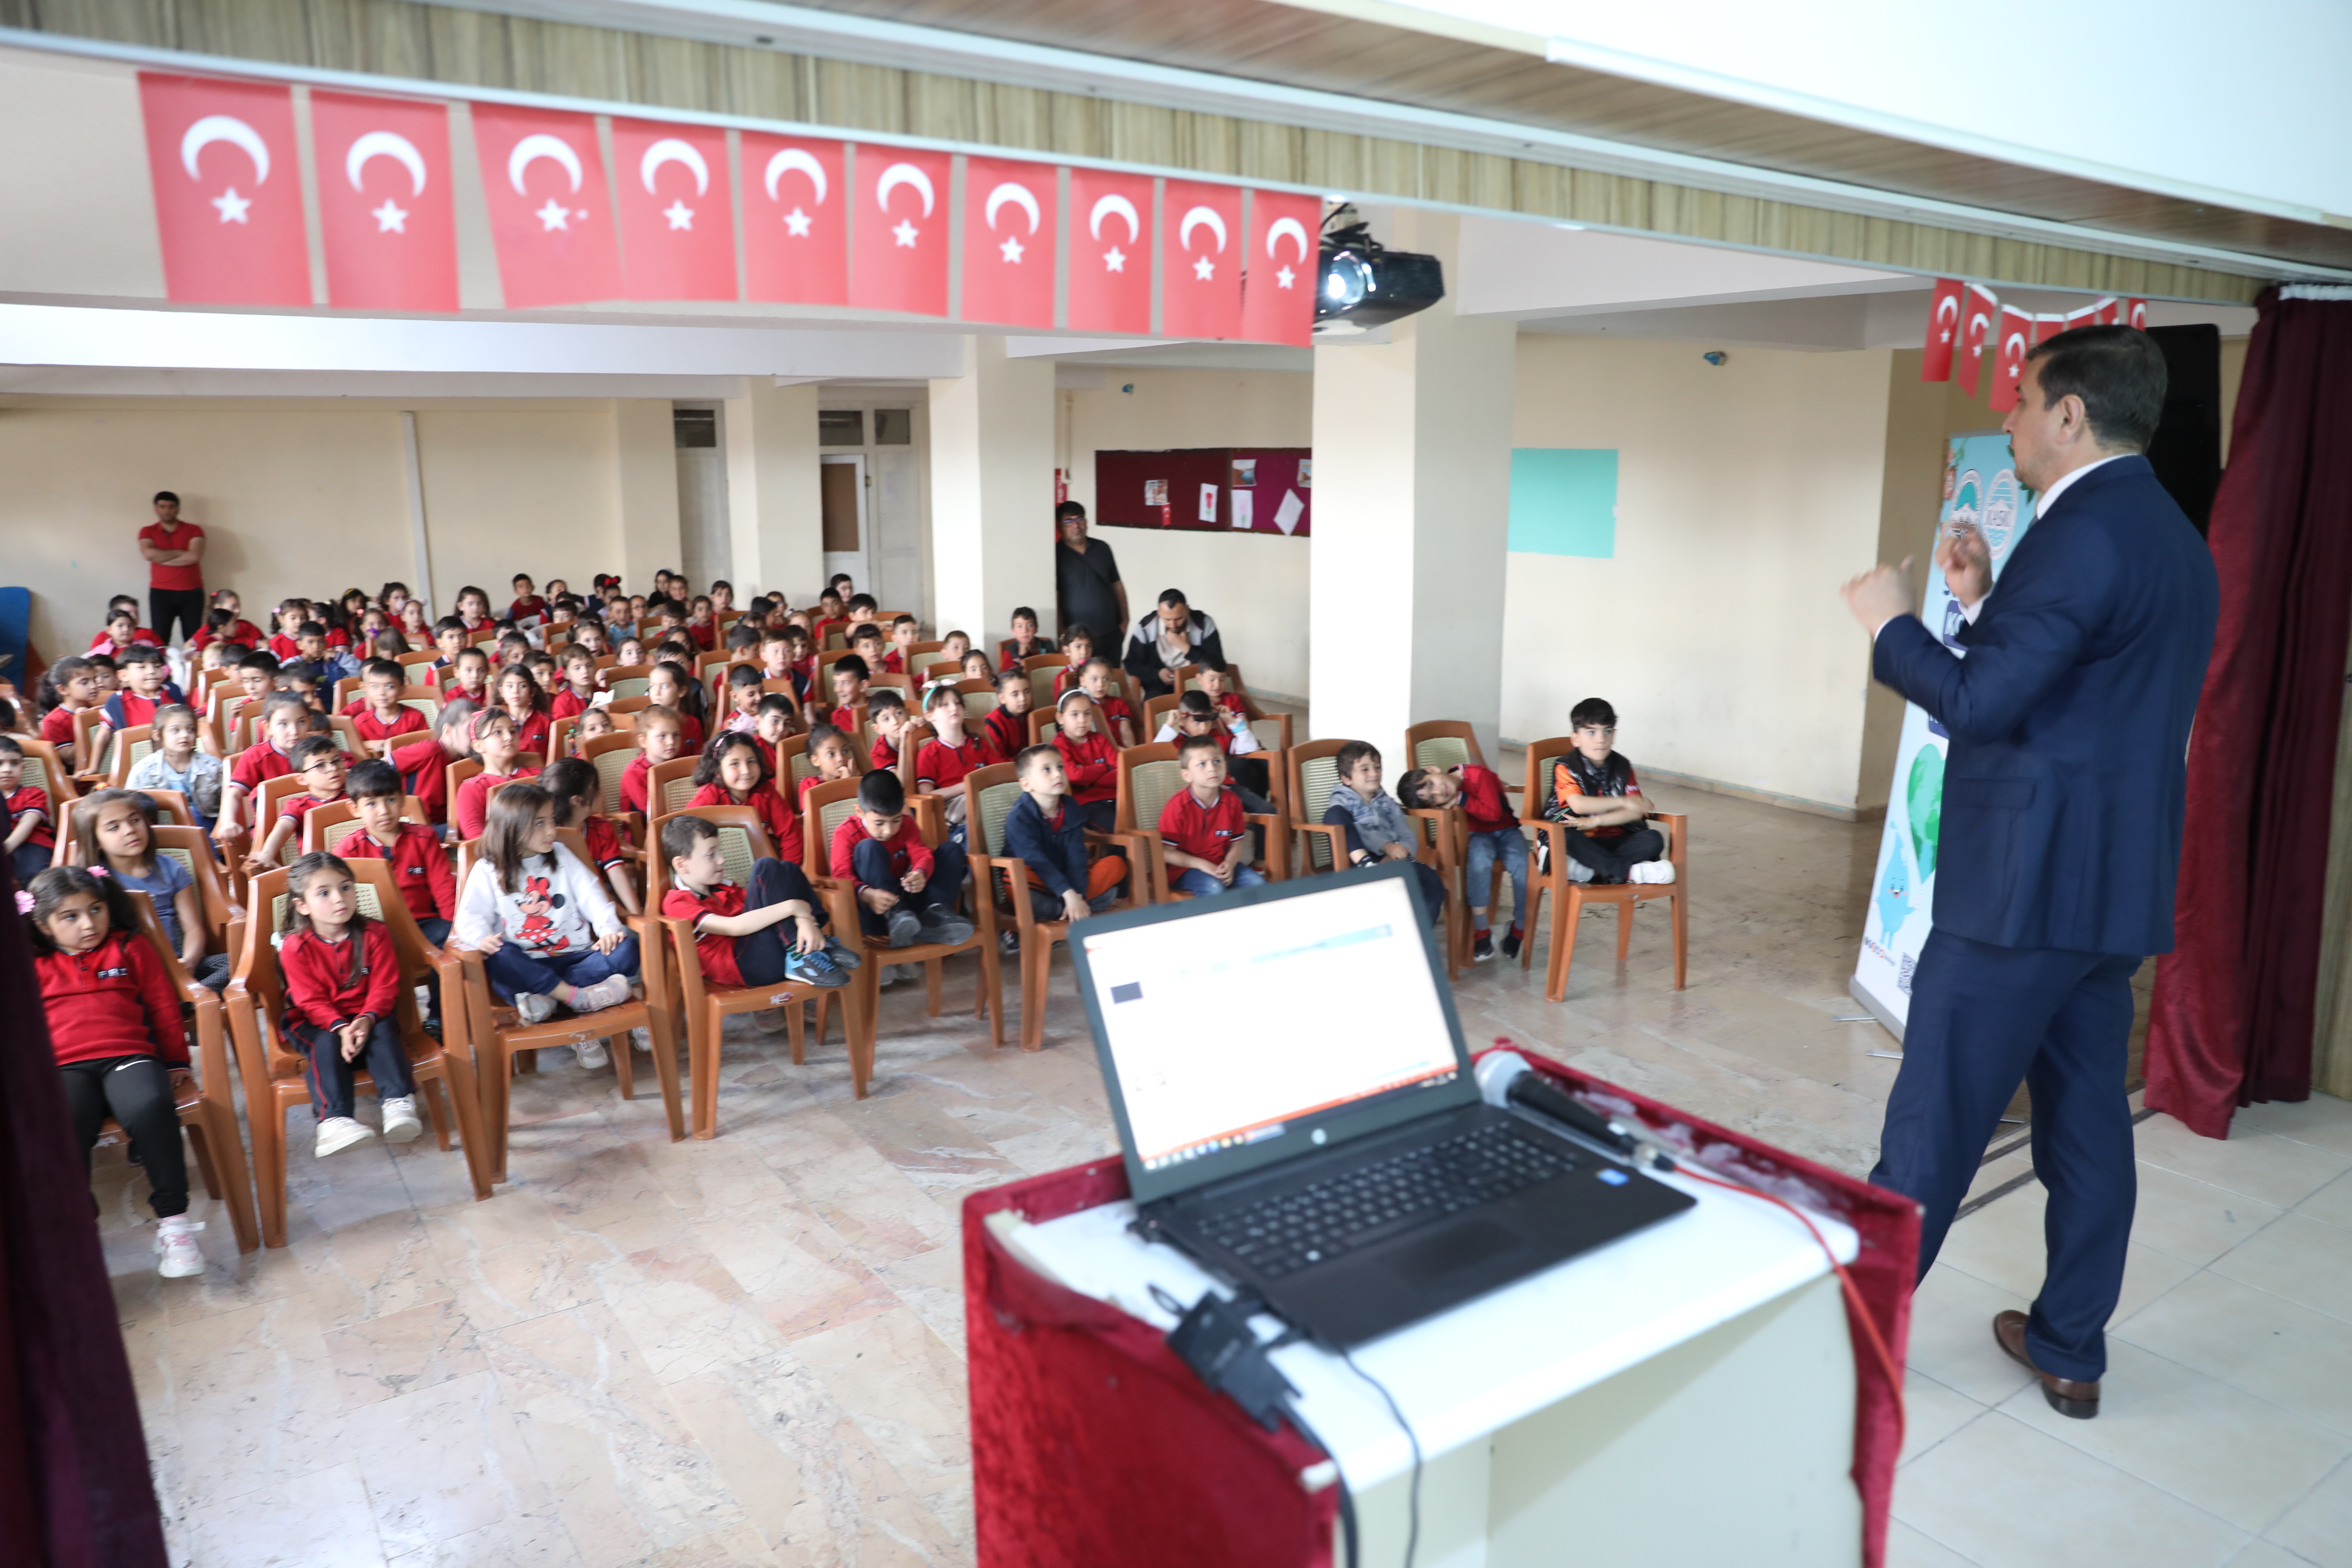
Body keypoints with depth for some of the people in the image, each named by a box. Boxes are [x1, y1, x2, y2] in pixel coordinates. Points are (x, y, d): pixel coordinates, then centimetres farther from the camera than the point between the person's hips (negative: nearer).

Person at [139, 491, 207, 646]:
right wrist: (179, 553, -3)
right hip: (161, 594, 1)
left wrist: (161, 558, -5)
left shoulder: (193, 531, 7)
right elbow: (148, 554, -9)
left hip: (192, 593, 0)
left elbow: (195, 556, -9)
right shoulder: (148, 532, 10)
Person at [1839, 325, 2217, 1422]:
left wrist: (1892, 623, -6)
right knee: (2087, 1116, 15)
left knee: (1936, 1117, 2)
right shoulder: (2176, 540, 14)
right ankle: (2071, 1350, 26)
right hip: (2118, 880, 10)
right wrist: (1985, 604, 14)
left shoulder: (2082, 534, -17)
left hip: (2025, 880, -9)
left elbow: (1978, 705, -20)